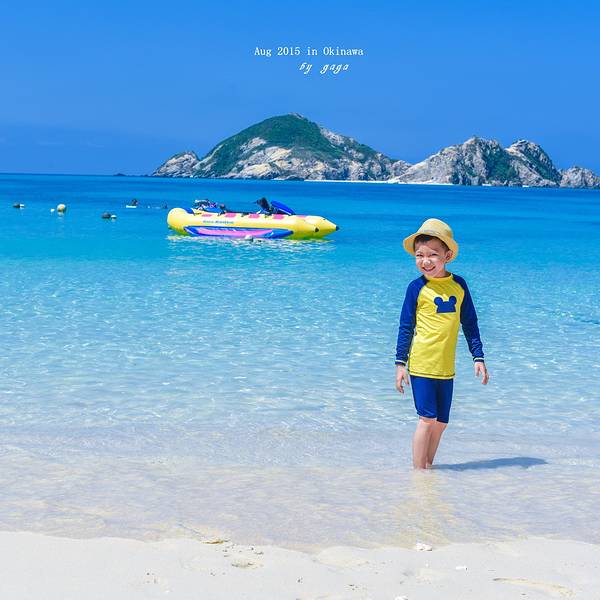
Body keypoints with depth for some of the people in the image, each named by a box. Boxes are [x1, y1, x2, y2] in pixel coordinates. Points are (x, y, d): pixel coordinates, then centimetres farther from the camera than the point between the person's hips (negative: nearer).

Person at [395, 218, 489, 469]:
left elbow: (470, 324, 13)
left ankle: (428, 466, 23)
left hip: (446, 366, 4)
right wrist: (400, 363, -3)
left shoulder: (459, 285, 6)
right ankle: (418, 470, 4)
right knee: (427, 418, -5)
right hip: (422, 364, -4)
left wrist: (478, 357, 11)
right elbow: (405, 327, -1)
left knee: (441, 422, 9)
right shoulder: (417, 288, -4)